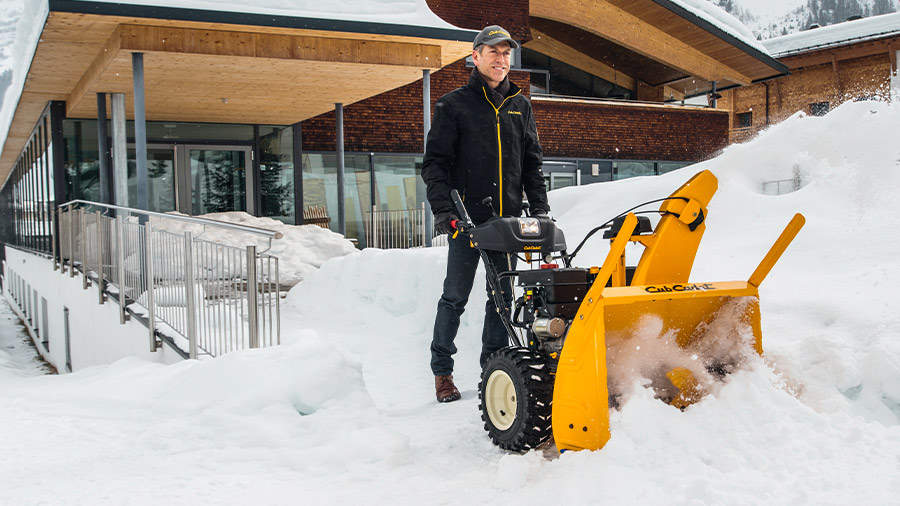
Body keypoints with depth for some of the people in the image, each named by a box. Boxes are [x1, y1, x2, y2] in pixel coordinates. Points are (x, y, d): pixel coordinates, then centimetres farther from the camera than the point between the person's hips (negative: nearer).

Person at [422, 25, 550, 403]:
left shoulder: (520, 106, 16)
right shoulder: (453, 105, 3)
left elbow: (532, 162, 18)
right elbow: (435, 162, -1)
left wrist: (539, 207, 7)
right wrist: (442, 209, -13)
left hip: (507, 219, 4)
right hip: (467, 219, -4)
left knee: (503, 297, 8)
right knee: (455, 297, 0)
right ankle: (442, 370, 12)